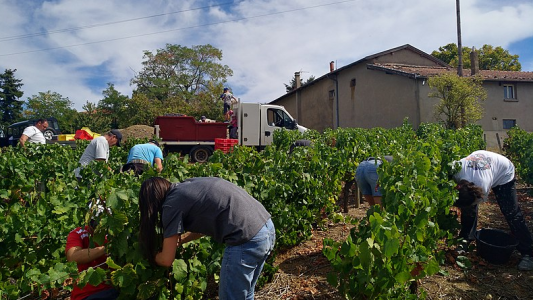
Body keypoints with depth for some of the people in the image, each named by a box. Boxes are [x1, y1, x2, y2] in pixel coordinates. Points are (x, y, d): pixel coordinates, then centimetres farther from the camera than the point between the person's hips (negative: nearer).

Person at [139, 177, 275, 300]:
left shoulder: (171, 204, -3)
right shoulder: (189, 184, 19)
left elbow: (167, 260, 5)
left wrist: (152, 255, 26)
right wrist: (180, 239, 30)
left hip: (247, 240, -9)